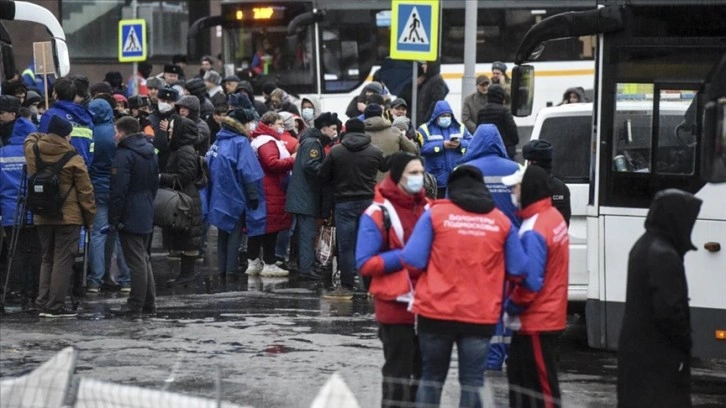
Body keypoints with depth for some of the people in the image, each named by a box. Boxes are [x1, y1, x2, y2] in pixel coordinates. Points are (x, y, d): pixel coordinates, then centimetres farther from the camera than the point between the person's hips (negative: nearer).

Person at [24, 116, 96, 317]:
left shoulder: (33, 151, 1)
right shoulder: (73, 159, -11)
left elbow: (31, 138, 28)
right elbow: (85, 190, -8)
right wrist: (89, 216, 0)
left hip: (42, 217, 5)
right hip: (69, 216, -5)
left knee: (47, 258, 16)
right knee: (62, 260, -2)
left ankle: (43, 303, 13)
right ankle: (55, 306, -5)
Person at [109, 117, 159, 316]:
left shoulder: (124, 155, -16)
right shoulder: (150, 153, 12)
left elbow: (118, 191, -19)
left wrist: (113, 219, -14)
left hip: (129, 217, -9)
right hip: (147, 215, 9)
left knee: (136, 261, -7)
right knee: (144, 259, 17)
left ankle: (135, 306, -4)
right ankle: (149, 302, 20)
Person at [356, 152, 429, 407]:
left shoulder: (428, 209, 8)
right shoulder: (378, 214, -10)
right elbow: (365, 263, -13)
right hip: (395, 305, -6)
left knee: (421, 369, 13)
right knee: (398, 369, 0)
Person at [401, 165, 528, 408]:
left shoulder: (435, 214, -4)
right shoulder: (502, 222, 2)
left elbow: (413, 262, -8)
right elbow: (518, 271, 4)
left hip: (436, 311, 0)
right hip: (481, 315, 0)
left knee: (431, 378, 14)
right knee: (472, 382, 6)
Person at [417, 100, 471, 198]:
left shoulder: (459, 127, 12)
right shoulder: (426, 129, 1)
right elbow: (422, 148, -13)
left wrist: (460, 144, -15)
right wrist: (442, 145, -17)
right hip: (437, 178, -3)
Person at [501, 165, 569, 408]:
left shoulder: (533, 231, -24)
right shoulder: (554, 217, 6)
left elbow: (530, 282, -25)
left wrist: (511, 306, -9)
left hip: (536, 323, -10)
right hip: (550, 315, 10)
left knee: (541, 387, -2)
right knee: (519, 375, 20)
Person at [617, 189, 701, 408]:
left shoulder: (643, 246, 10)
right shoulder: (665, 256, -21)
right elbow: (669, 310, -25)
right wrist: (687, 340, -8)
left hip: (635, 348, 10)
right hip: (659, 357, -10)